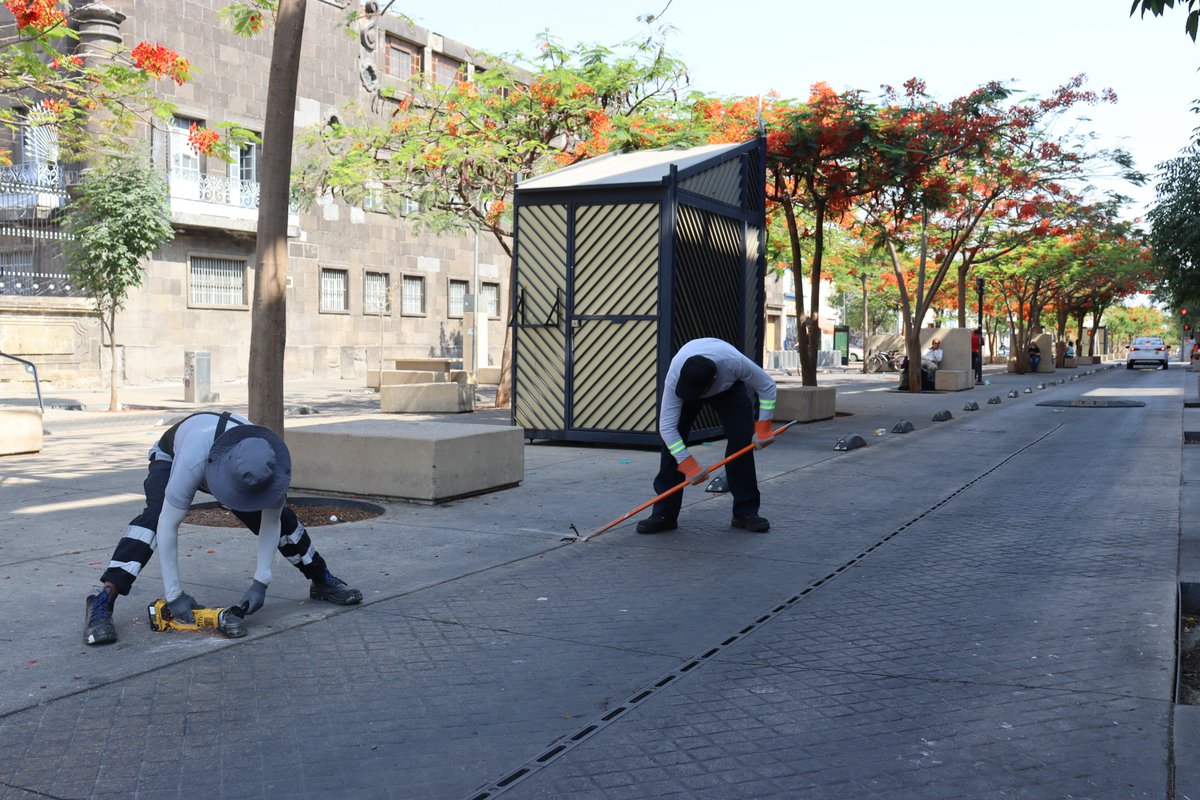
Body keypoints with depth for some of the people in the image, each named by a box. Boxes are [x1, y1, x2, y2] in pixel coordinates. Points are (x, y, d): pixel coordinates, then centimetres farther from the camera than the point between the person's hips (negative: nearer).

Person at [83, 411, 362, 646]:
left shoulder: (266, 460, -36)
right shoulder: (193, 461, -48)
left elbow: (269, 521, -24)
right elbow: (168, 525, -42)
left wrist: (261, 581, -27)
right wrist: (173, 594, -40)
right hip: (170, 456, -3)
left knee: (280, 517, -4)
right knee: (155, 516, -34)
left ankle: (322, 581, 17)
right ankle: (101, 604, -36)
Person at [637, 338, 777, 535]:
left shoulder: (735, 362, -43)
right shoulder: (674, 378, -41)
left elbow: (767, 386, -24)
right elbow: (667, 426, -36)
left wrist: (763, 427, -27)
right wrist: (688, 464, -39)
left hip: (730, 387, 0)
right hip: (687, 380, 0)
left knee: (742, 439, -14)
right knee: (671, 439, -15)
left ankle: (746, 512, -2)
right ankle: (664, 514, -10)